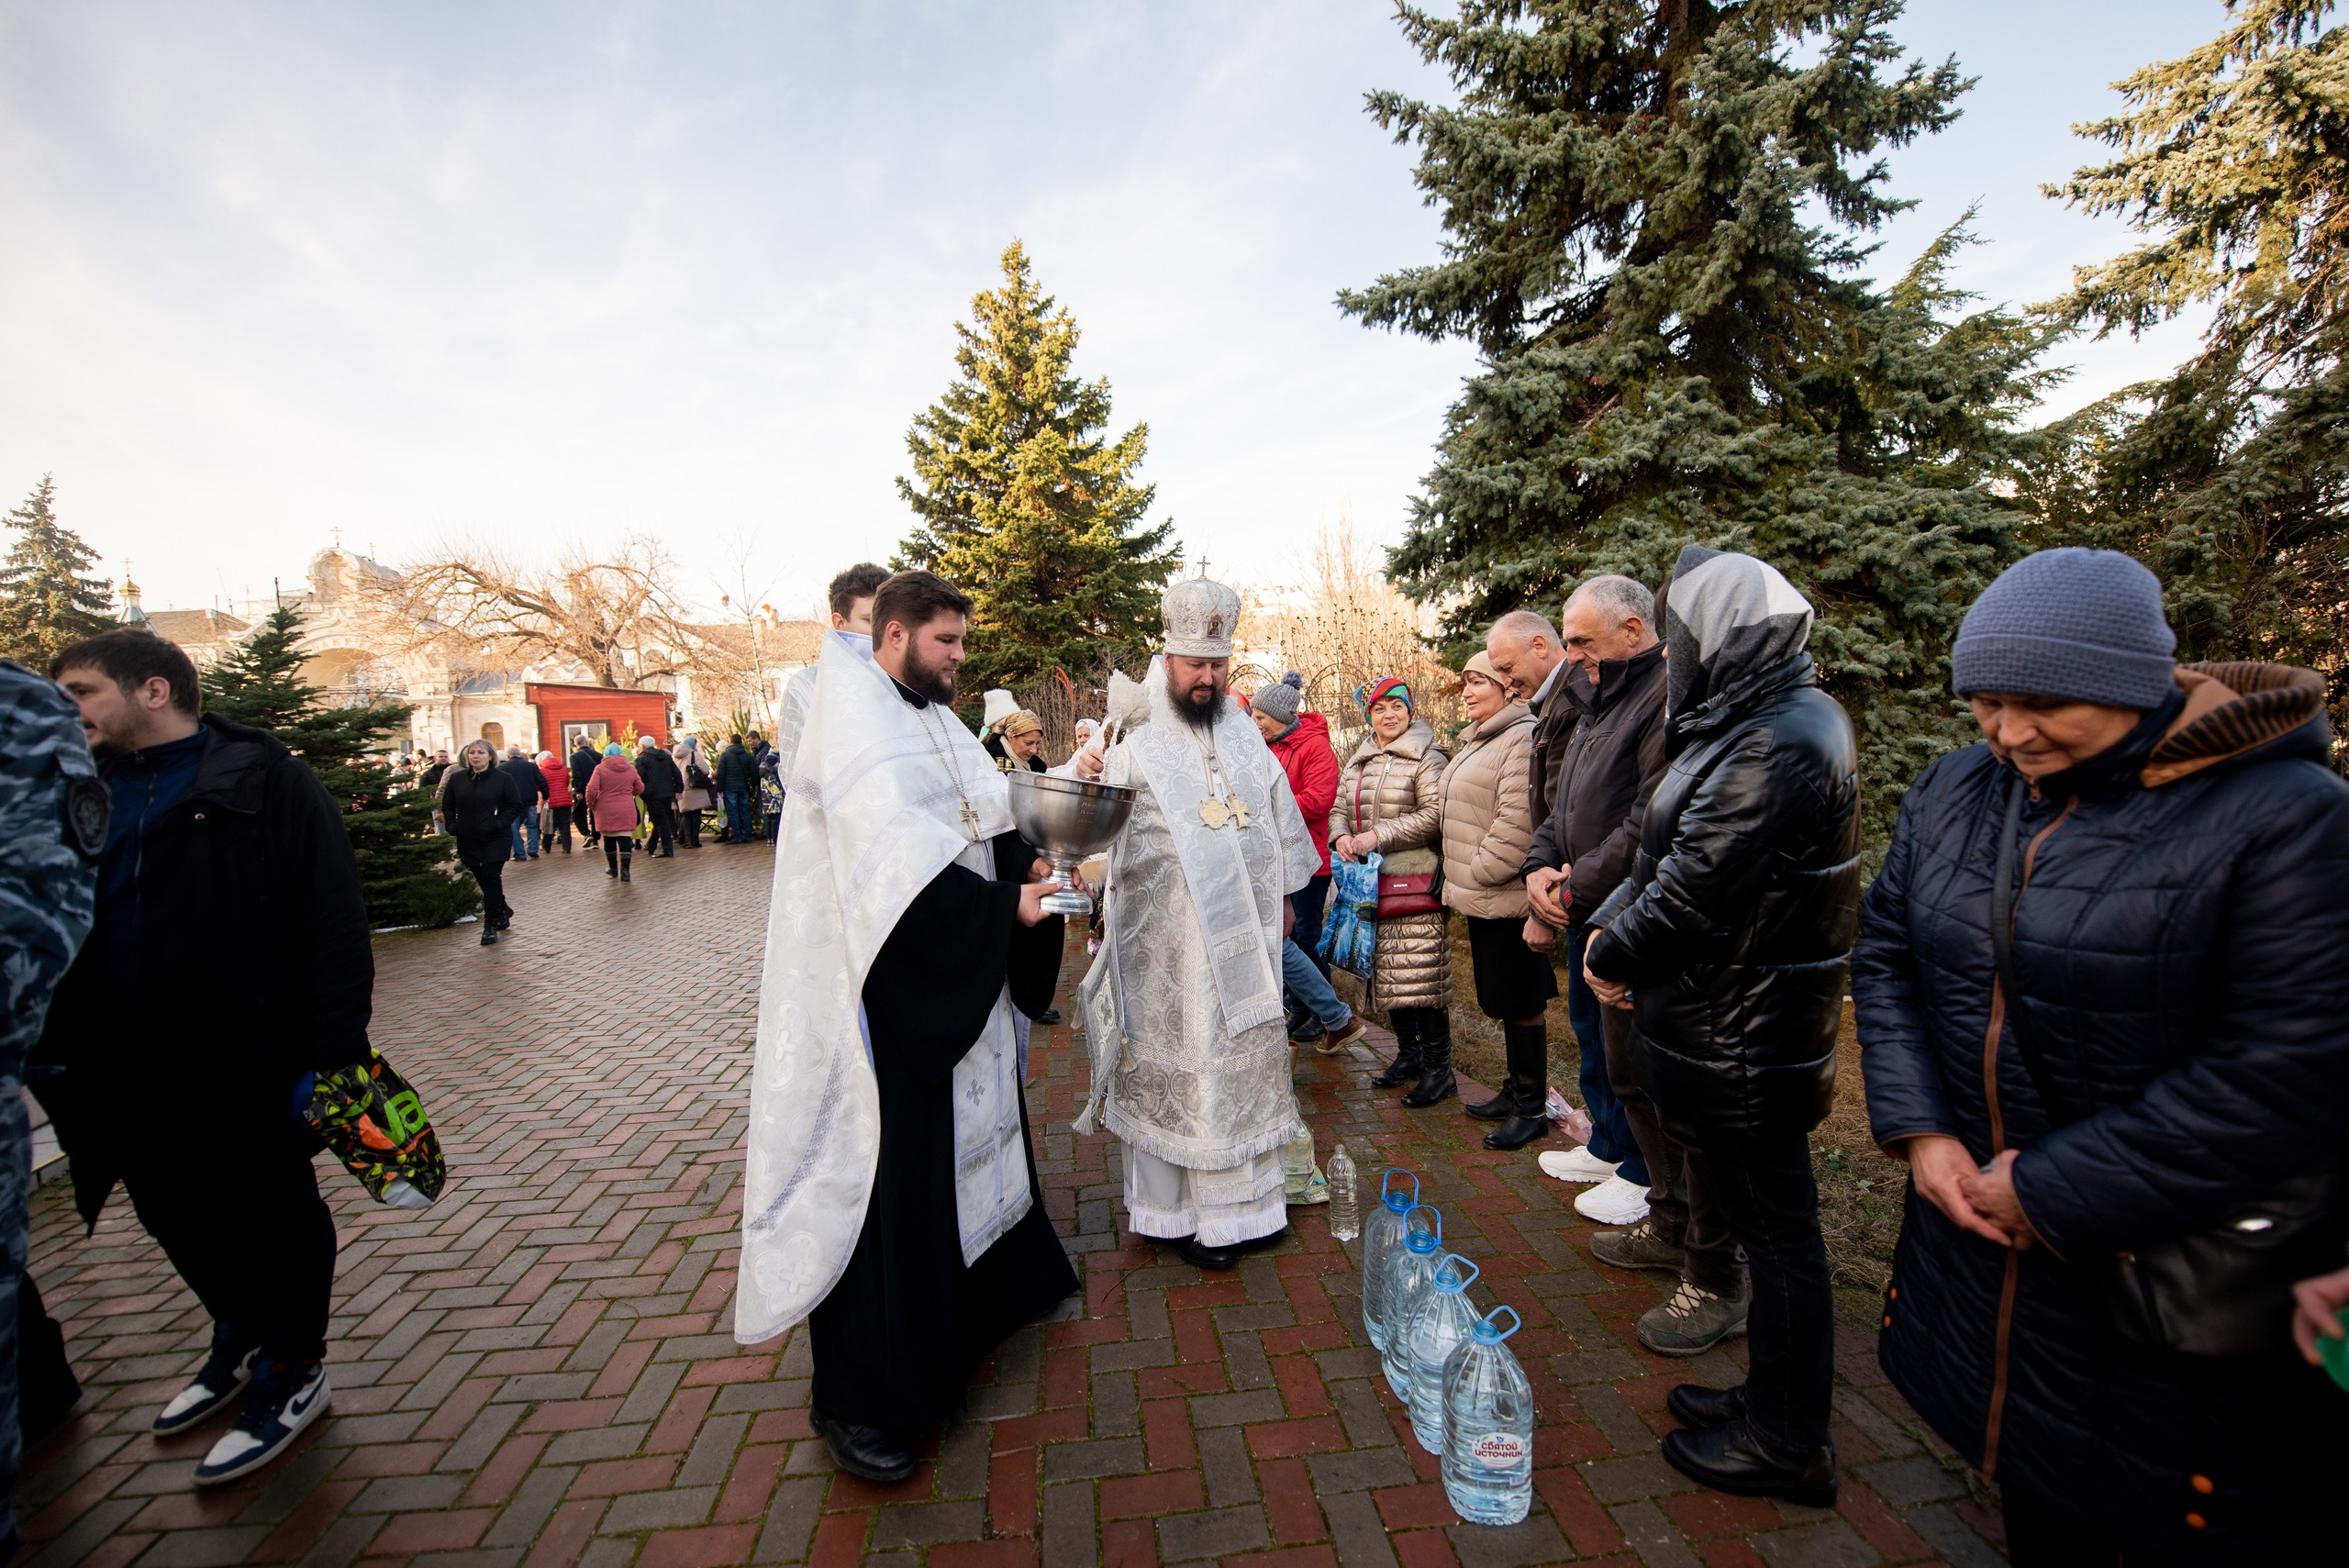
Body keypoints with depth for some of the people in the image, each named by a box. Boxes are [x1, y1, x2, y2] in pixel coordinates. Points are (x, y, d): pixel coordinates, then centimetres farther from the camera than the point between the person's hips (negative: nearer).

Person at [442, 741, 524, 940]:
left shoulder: (503, 778, -5)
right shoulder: (456, 778, 6)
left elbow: (516, 806, -5)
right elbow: (447, 806, 14)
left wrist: (498, 824, -15)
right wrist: (452, 826, 0)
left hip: (495, 840, -4)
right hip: (468, 840, 4)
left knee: (491, 879, -7)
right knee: (483, 880, 11)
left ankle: (490, 926, -1)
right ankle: (503, 911, 32)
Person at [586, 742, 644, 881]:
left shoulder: (600, 768, -5)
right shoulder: (631, 769, 3)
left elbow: (591, 789, -12)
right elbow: (640, 789, 10)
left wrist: (591, 805, 3)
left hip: (606, 810, -1)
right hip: (626, 810, 1)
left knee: (609, 840, 14)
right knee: (625, 838, -1)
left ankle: (613, 868, 26)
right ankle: (624, 870, -10)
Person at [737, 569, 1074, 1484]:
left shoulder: (934, 720, 13)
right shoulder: (852, 709, -15)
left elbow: (987, 824, 11)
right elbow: (899, 855, -27)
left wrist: (1027, 869, -7)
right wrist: (1004, 905, -23)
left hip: (959, 980, 9)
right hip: (882, 985, -9)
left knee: (965, 1140, 23)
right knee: (882, 1176, 1)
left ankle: (977, 1297, 46)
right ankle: (853, 1399, 20)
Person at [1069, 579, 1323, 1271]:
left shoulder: (1242, 733, 9)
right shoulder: (1136, 739, -8)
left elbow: (1277, 816, 19)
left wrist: (1282, 896, 21)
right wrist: (1083, 773, -41)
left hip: (1246, 935, 6)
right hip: (1172, 941, -5)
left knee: (1247, 1058, 15)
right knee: (1179, 1066, 4)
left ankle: (1248, 1198, 34)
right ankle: (1182, 1211, 23)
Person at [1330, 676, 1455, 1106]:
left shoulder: (1427, 759, -6)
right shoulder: (1357, 762, 15)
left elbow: (1434, 816, -15)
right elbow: (1338, 808, 18)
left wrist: (1378, 835, -19)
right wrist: (1341, 836, -4)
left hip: (1415, 878, -7)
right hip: (1371, 880, 7)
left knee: (1421, 972, -8)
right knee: (1385, 972, 13)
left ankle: (1438, 1069, 4)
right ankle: (1408, 1055, 28)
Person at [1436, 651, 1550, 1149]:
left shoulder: (1523, 739, -16)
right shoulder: (1475, 742, 17)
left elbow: (1518, 820, -23)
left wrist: (1481, 872, -15)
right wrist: (1461, 881, 18)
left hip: (1508, 898, -10)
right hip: (1480, 899, 10)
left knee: (1521, 1003, 2)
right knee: (1502, 1000, 19)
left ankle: (1532, 1108, 16)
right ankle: (1516, 1091, 33)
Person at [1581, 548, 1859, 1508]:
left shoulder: (1780, 744, -23)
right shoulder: (1753, 724, 9)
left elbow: (1696, 891, -25)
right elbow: (1667, 852, 12)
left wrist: (1615, 956, -9)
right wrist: (1611, 923, 1)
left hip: (1744, 1041, -10)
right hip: (1729, 1031, 10)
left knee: (1774, 1231, 8)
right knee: (1765, 1221, 22)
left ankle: (1787, 1447, 28)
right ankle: (1773, 1404, 42)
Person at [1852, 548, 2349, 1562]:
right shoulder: (1953, 792, 0)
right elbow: (1885, 954, 4)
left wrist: (2054, 1191, -17)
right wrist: (1921, 1132, -6)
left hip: (2182, 1277, -4)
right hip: (1977, 1212, 5)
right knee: (2026, 1471, 23)